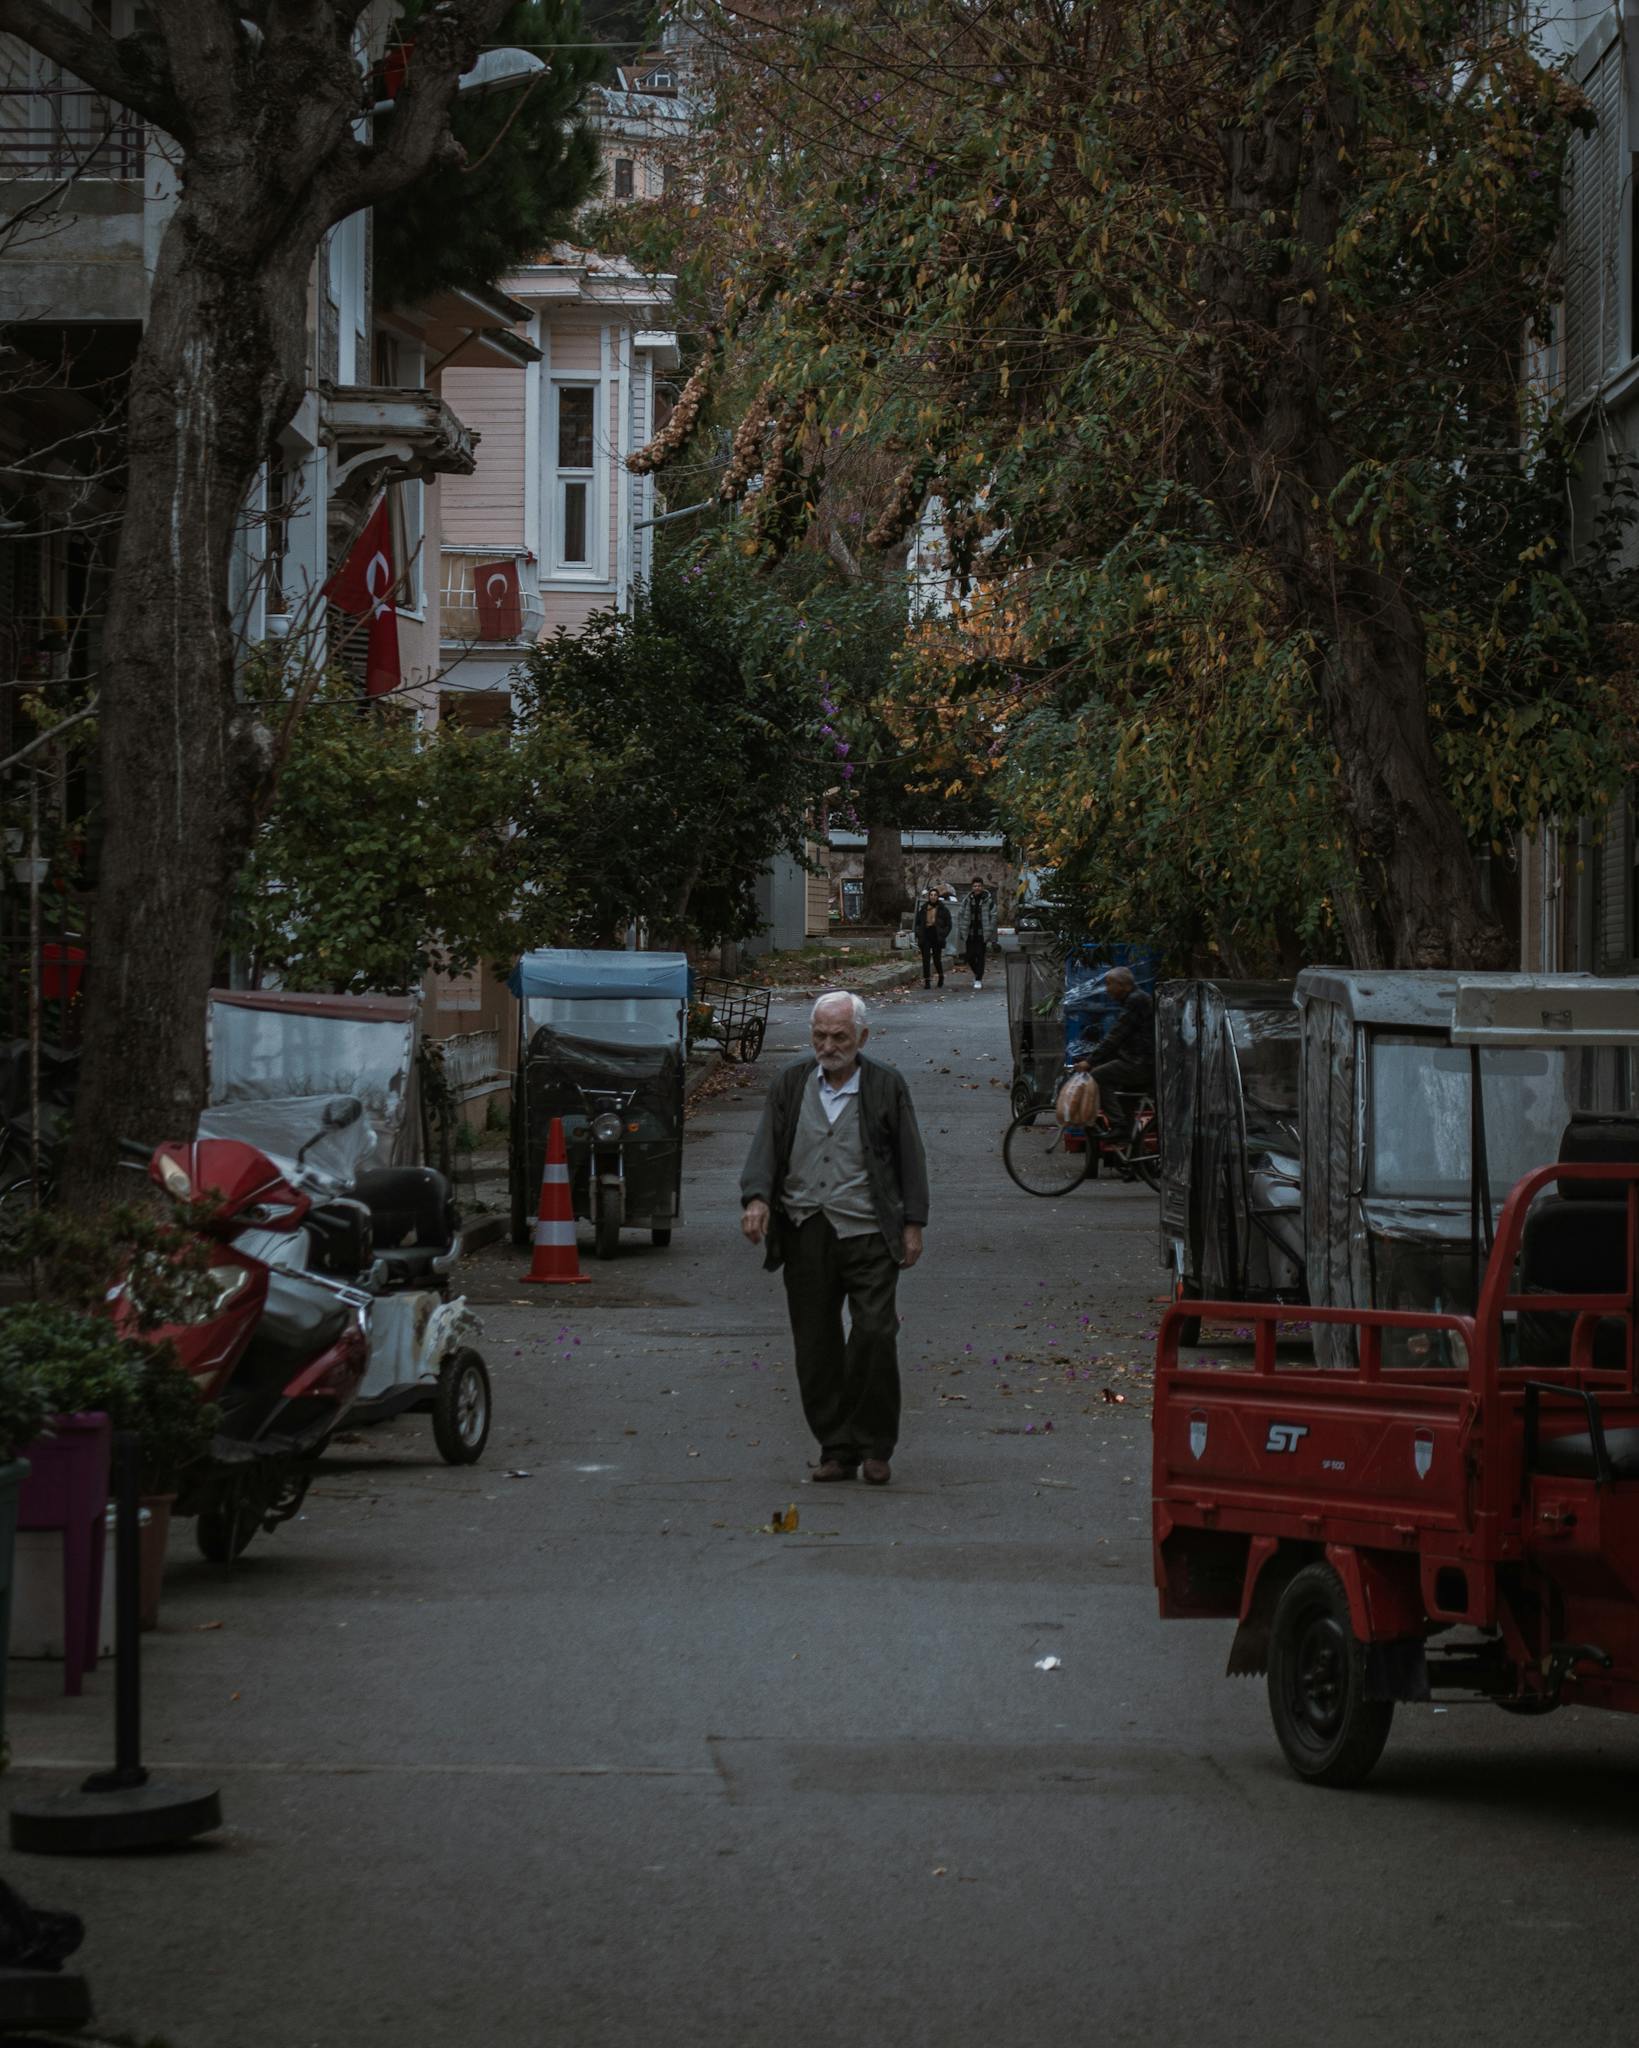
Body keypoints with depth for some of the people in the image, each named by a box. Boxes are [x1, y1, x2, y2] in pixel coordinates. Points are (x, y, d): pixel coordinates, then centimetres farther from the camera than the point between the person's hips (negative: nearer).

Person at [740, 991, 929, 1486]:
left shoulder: (886, 1087, 5)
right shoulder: (790, 1084, 11)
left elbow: (910, 1159, 7)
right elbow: (766, 1147, 4)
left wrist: (912, 1225, 1)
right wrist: (756, 1198, -14)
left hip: (867, 1233, -3)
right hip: (805, 1234, 3)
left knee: (874, 1334, -12)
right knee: (815, 1347, 2)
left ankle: (874, 1446, -1)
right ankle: (835, 1449, 10)